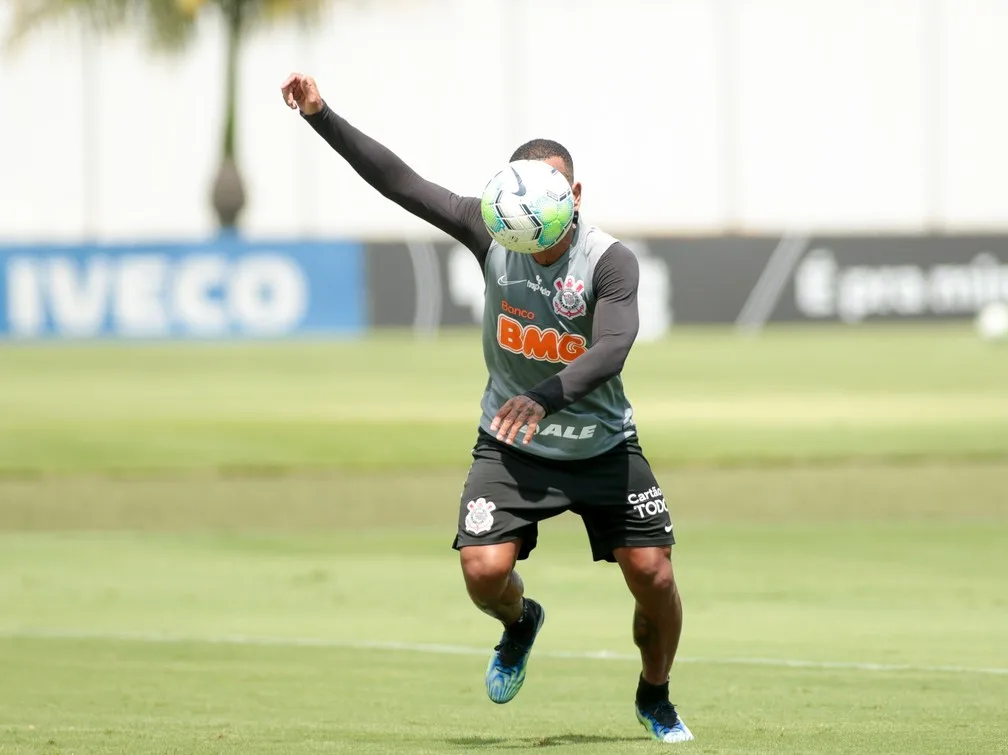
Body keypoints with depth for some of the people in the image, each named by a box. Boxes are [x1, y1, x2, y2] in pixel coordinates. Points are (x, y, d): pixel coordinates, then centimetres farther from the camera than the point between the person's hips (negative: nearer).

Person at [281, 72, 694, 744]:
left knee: (653, 576, -7)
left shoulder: (611, 262, -21)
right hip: (511, 446, 1)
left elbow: (611, 350, -36)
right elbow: (398, 181, -13)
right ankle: (519, 624, 23)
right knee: (484, 570, -17)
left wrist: (546, 397, -52)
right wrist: (322, 118, -20)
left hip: (603, 447, -1)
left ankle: (655, 700, 23)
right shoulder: (491, 233, -13)